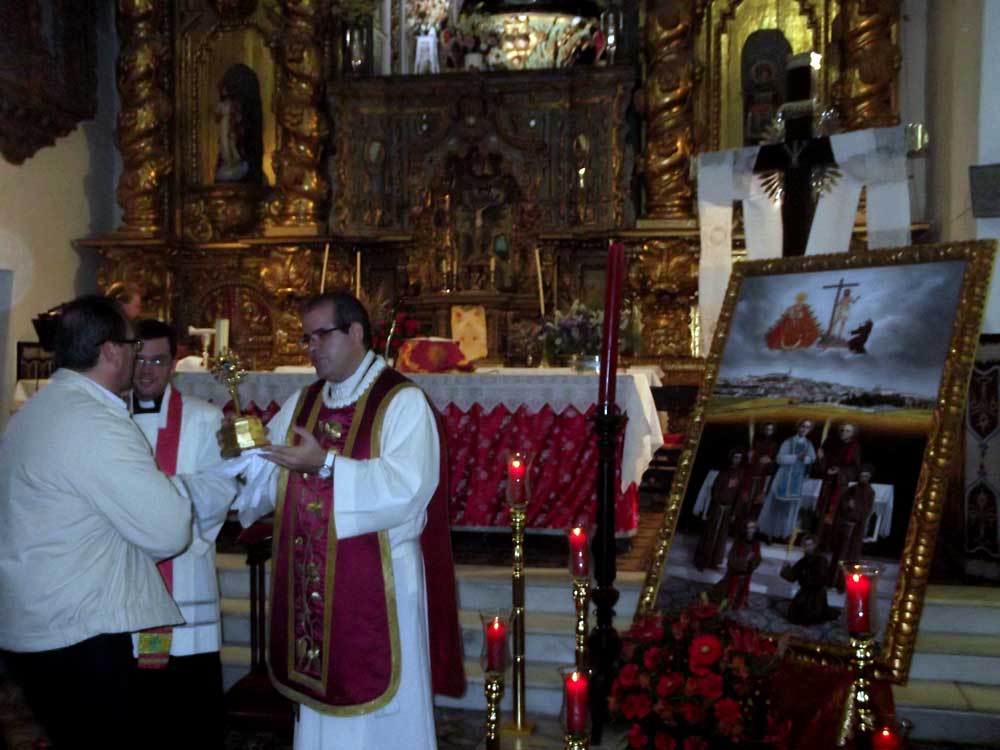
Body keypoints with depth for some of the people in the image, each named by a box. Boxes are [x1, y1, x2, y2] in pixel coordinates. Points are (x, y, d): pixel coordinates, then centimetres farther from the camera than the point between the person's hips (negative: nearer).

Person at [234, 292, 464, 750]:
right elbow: (271, 480, 8)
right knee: (319, 691, 15)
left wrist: (326, 464, -23)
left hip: (376, 588, -6)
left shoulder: (402, 402, -9)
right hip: (313, 586, 6)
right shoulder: (302, 403, 12)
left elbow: (405, 488, -21)